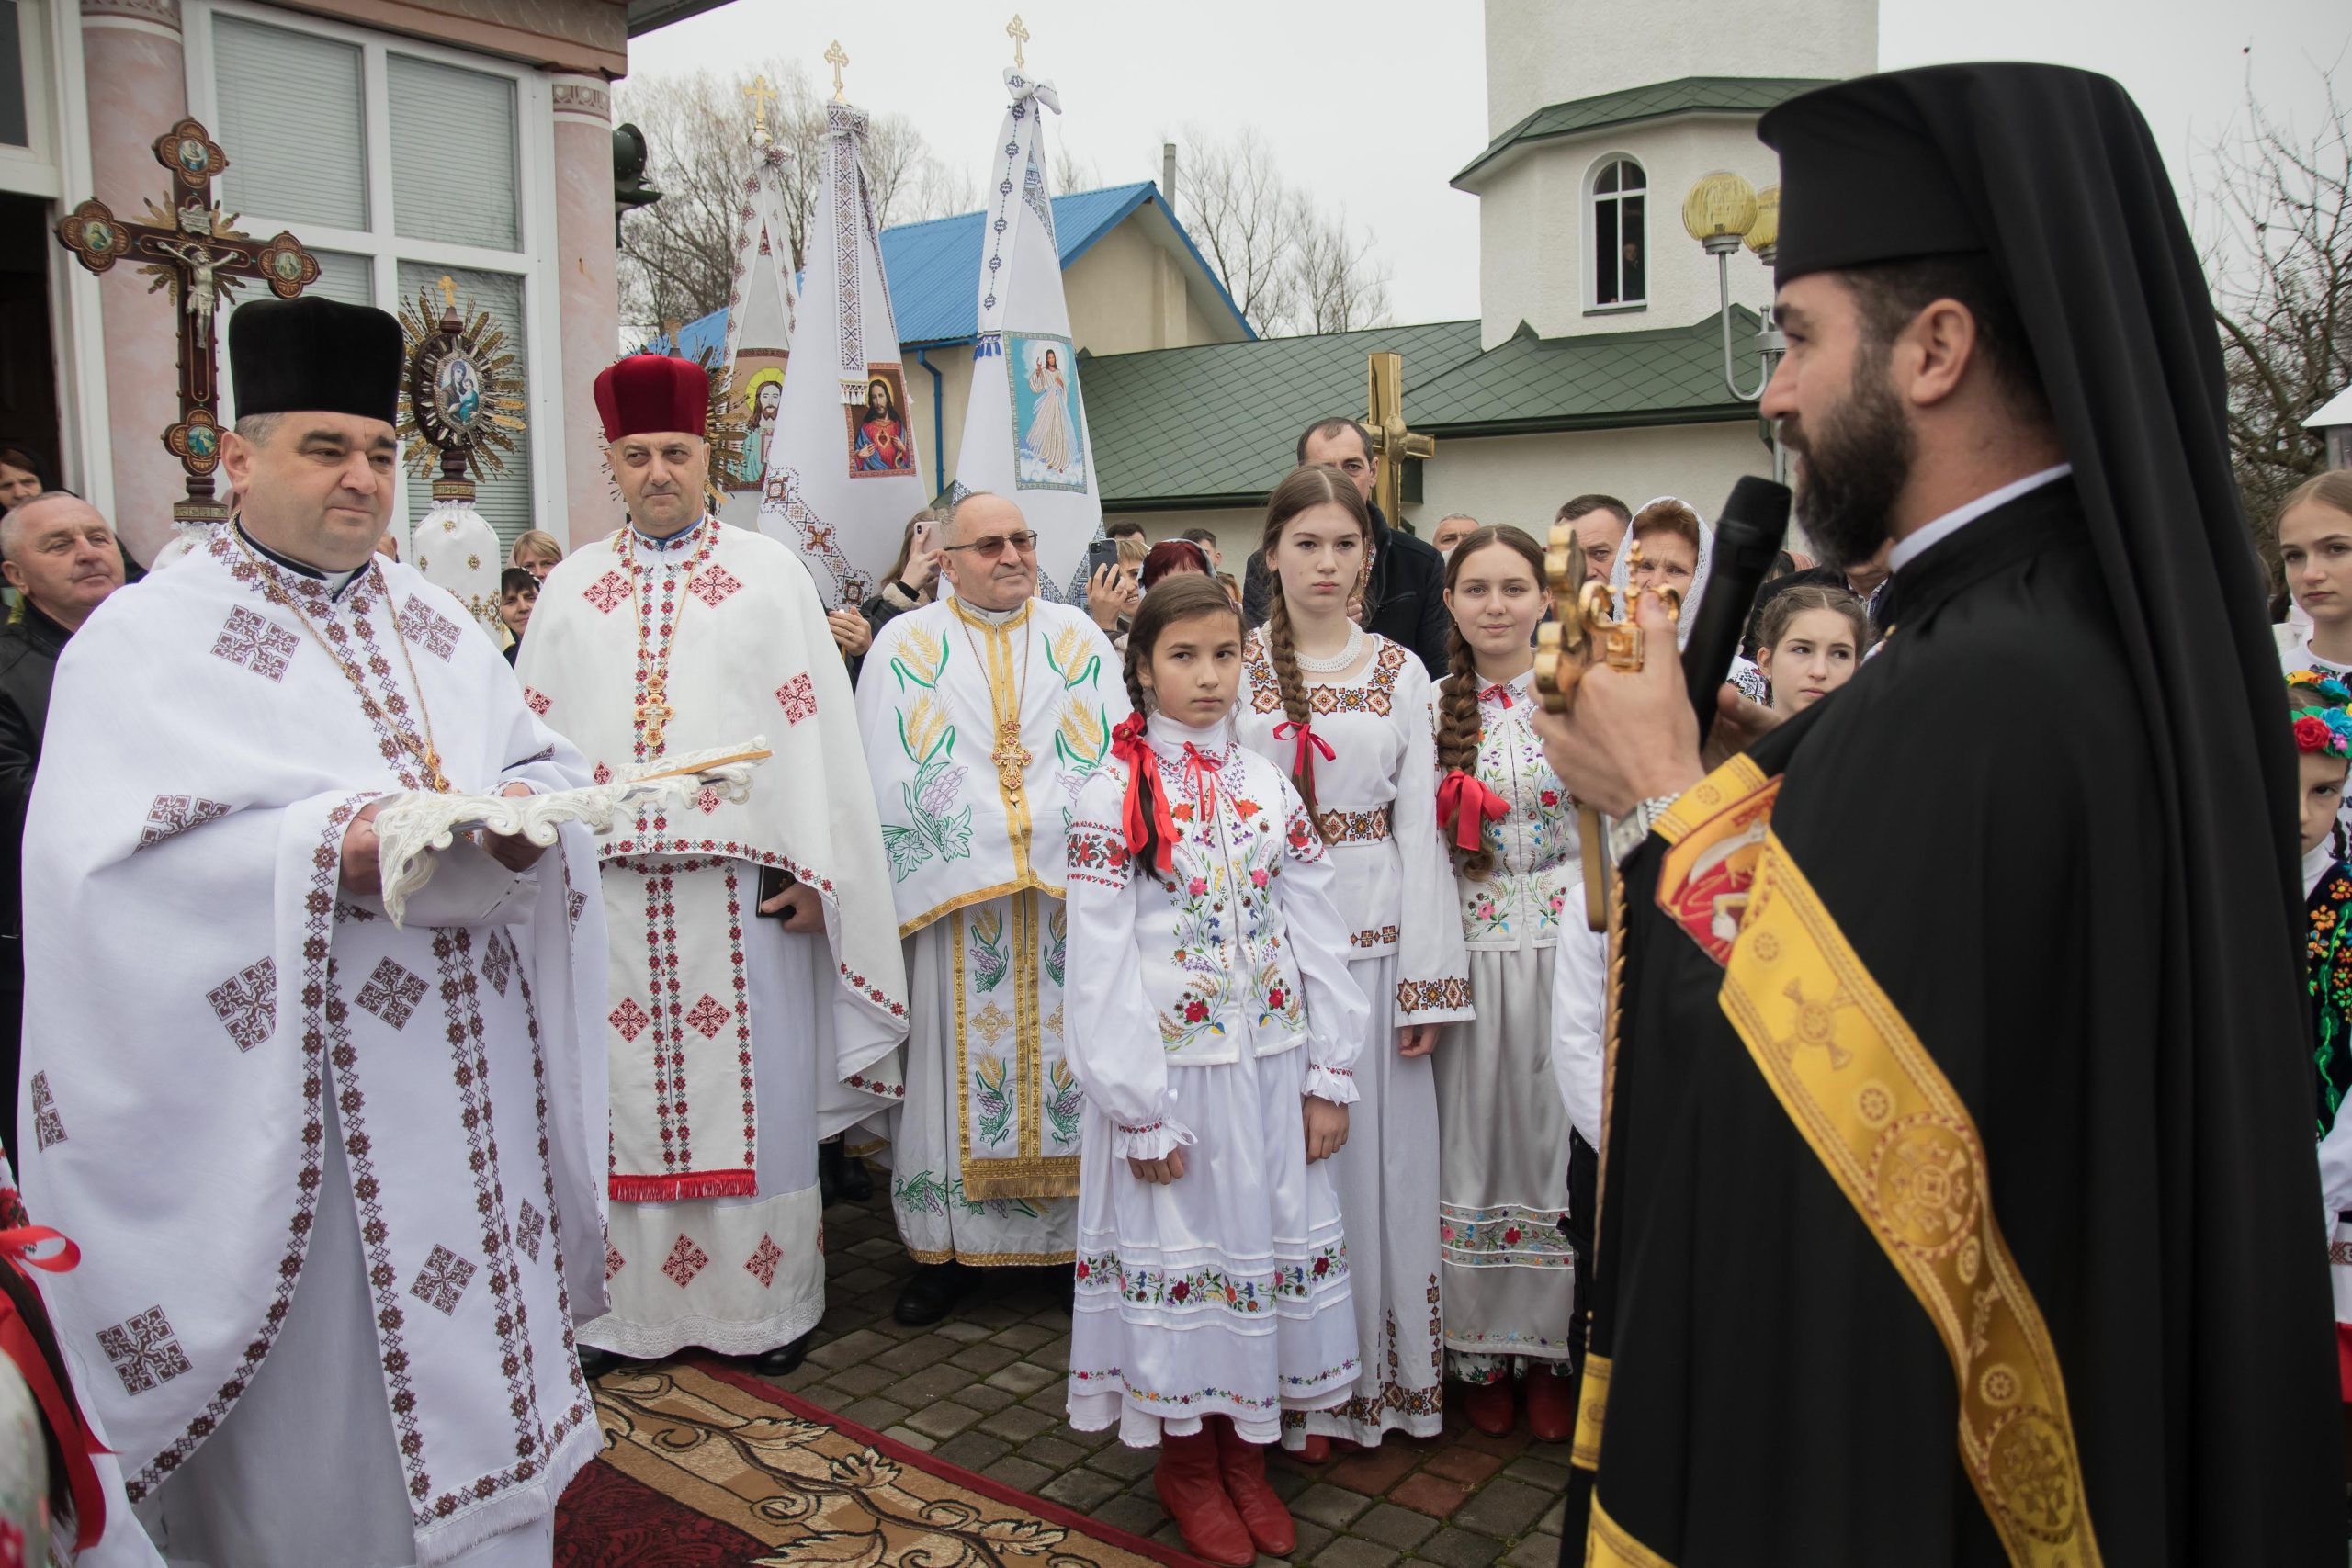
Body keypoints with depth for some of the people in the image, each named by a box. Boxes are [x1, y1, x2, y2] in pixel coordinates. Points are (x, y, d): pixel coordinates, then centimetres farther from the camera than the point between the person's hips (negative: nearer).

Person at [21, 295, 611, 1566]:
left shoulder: (432, 619, 13)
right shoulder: (145, 639, -5)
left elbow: (546, 760, 10)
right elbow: (109, 863, -16)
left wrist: (519, 812, -13)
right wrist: (338, 846, -26)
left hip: (475, 1074, 5)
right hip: (296, 1091, -5)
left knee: (484, 1347, 15)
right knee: (330, 1383, 6)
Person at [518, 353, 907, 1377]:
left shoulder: (771, 575, 6)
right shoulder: (570, 588, 13)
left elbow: (816, 727, 0)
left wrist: (811, 870, -8)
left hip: (739, 886, -2)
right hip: (606, 886, 2)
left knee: (750, 1093, 2)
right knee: (624, 1093, 6)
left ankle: (764, 1303, 15)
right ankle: (631, 1302, 20)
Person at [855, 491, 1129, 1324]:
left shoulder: (1080, 639, 12)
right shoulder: (907, 644, 8)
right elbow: (888, 778, 4)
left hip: (1070, 888, 1)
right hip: (954, 894, -1)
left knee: (1068, 1057, 4)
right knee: (958, 1064, 3)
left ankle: (1078, 1233, 15)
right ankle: (948, 1246, 14)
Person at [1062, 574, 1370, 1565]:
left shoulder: (1269, 787, 5)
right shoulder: (1112, 797, -8)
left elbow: (1317, 936, 6)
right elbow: (1099, 966, -10)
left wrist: (1331, 1075, 1)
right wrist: (1139, 1111, -12)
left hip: (1271, 1068, 4)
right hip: (1173, 1072, -4)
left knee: (1267, 1242, 12)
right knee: (1181, 1253, 7)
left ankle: (1247, 1456, 32)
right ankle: (1188, 1465, 29)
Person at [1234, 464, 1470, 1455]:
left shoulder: (1400, 672, 7)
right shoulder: (1234, 665, 3)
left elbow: (1419, 826, 3)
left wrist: (1427, 982, -2)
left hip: (1374, 940, 1)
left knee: (1377, 1150, 6)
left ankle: (1377, 1371, 24)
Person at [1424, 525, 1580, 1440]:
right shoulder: (1435, 709, 4)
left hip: (1566, 953, -1)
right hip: (1472, 958, 1)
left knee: (1557, 1140, 7)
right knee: (1476, 1142, 9)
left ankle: (1554, 1348, 25)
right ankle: (1485, 1349, 25)